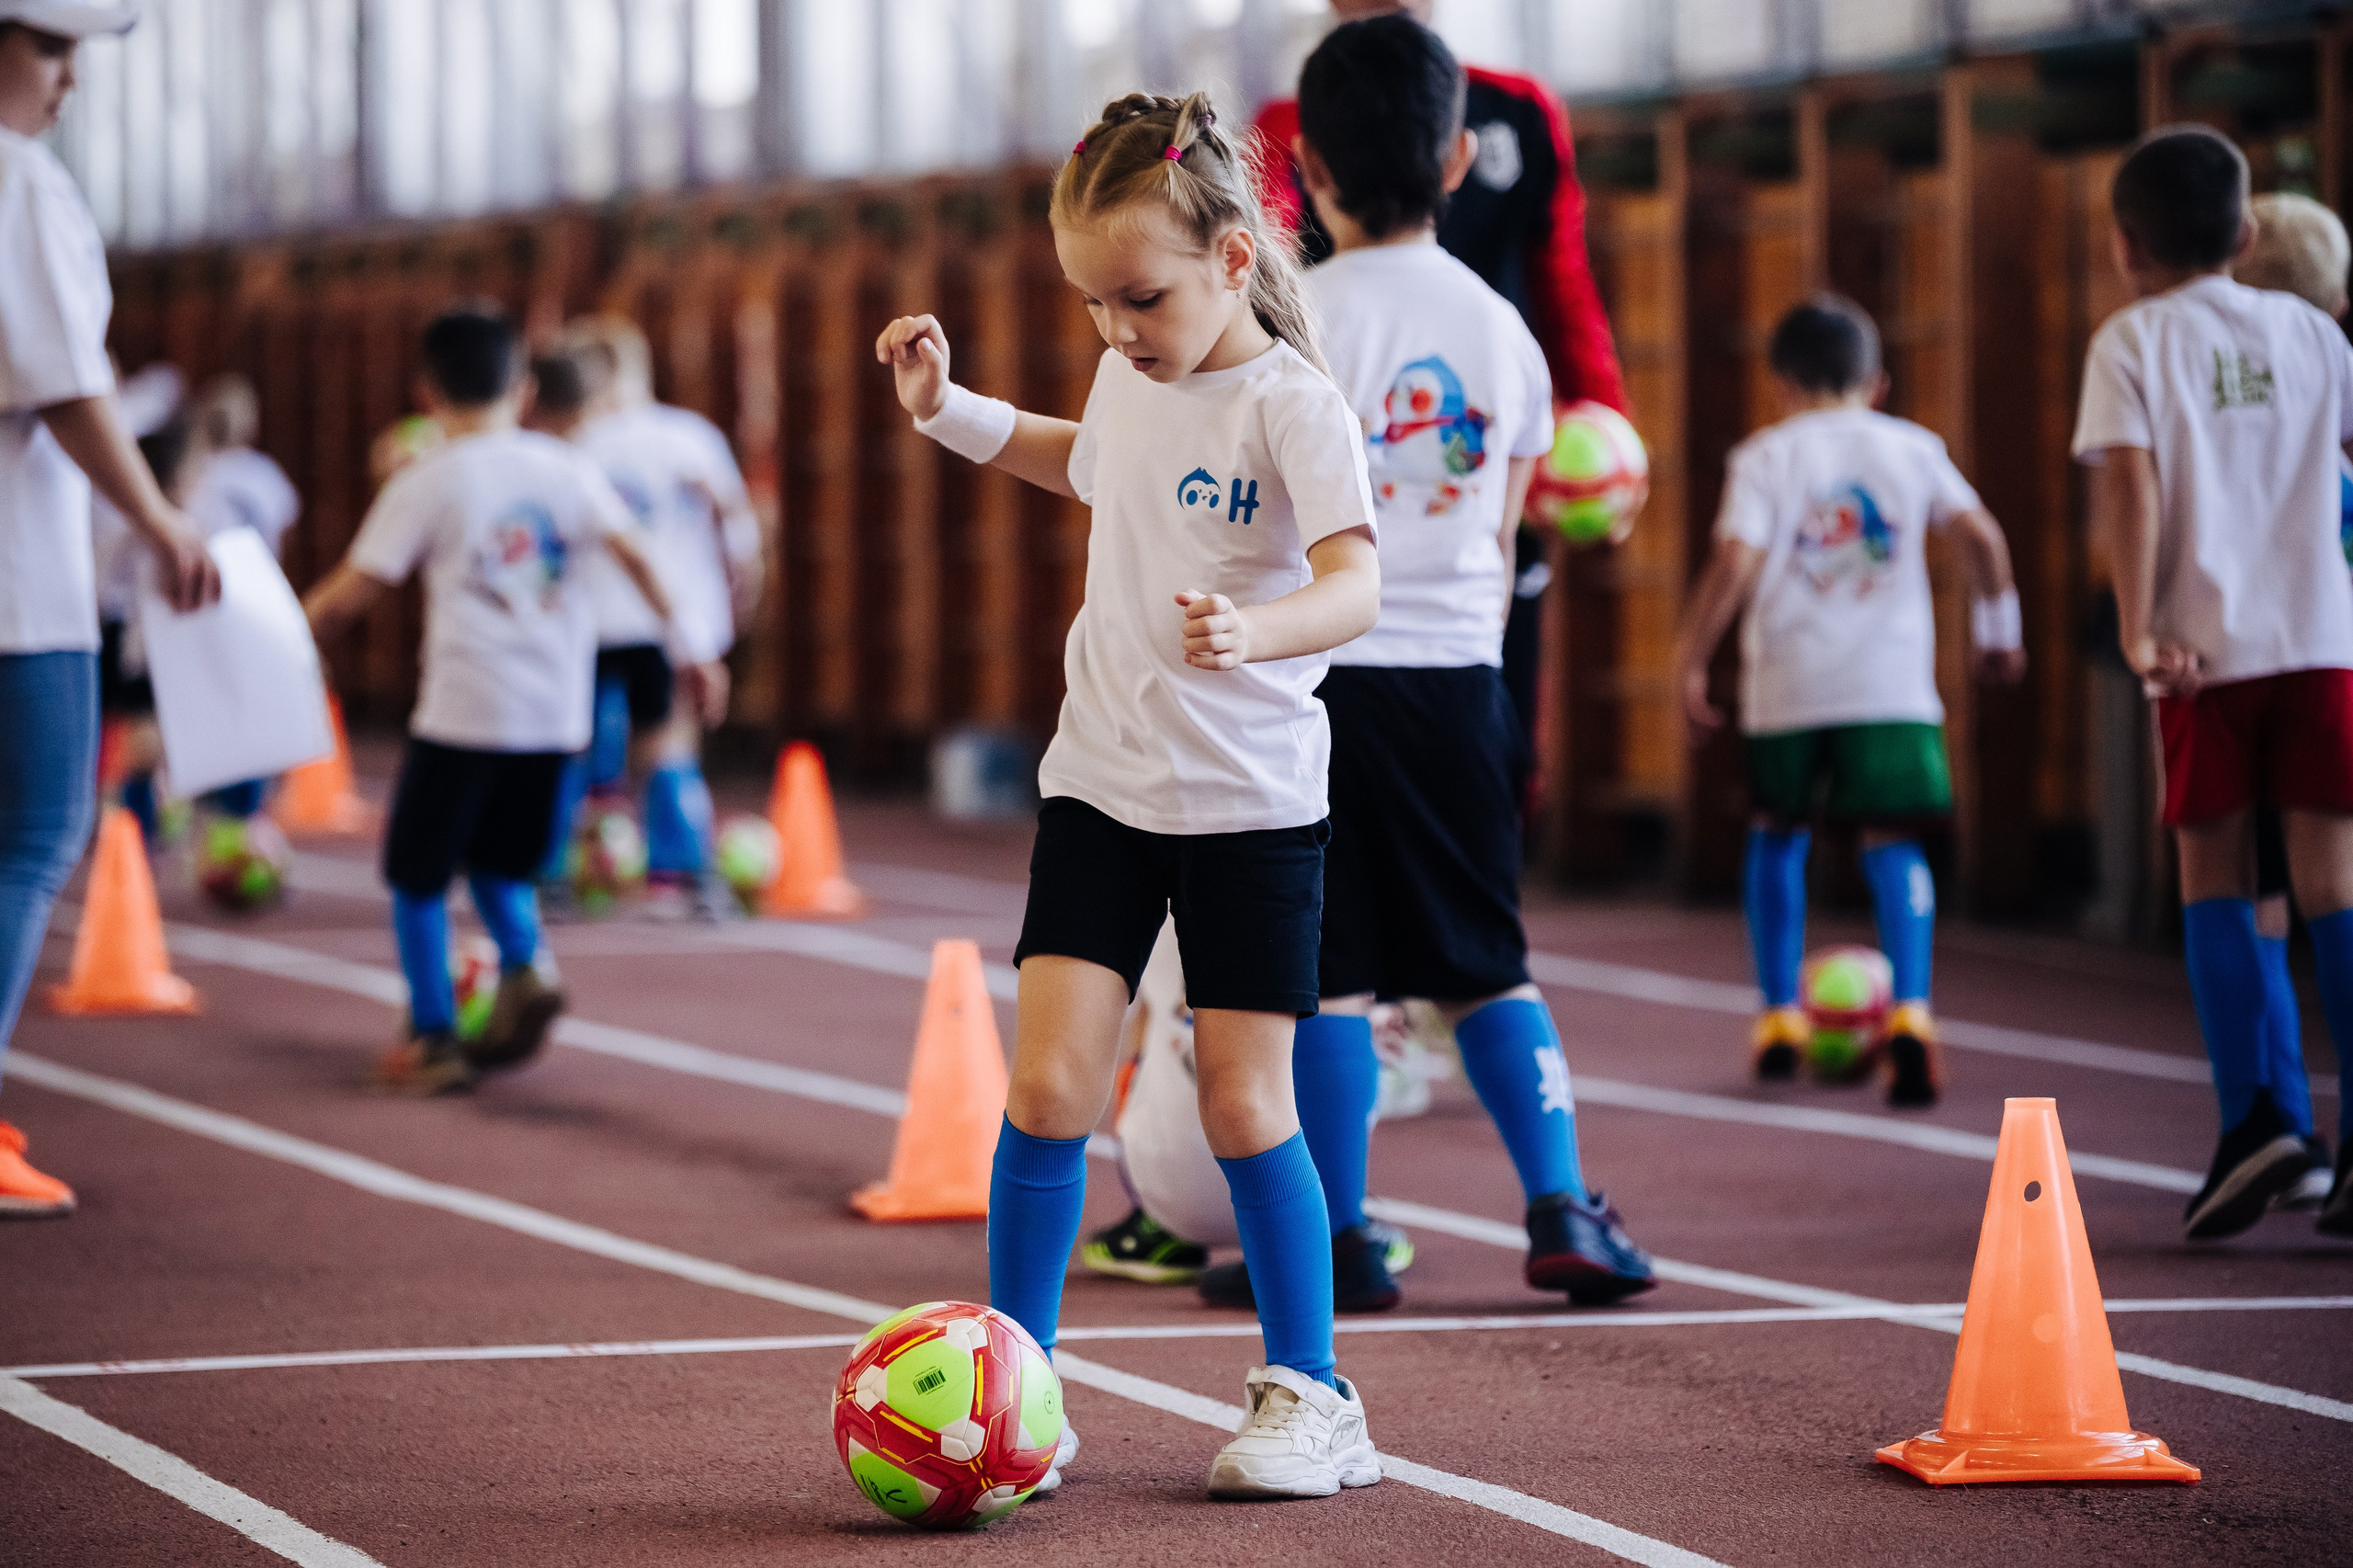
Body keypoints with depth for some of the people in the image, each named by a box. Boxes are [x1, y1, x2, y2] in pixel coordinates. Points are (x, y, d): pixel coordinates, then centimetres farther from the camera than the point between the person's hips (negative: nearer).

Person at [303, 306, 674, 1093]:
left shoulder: (428, 481, -3)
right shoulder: (565, 467, 7)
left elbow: (354, 590, -4)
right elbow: (634, 557, 2)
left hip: (463, 710, -4)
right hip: (555, 714, 4)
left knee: (417, 873, 10)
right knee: (497, 863, 22)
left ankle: (433, 1038, 8)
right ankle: (524, 971, -4)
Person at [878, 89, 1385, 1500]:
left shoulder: (1291, 404, -16)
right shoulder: (1130, 382, 6)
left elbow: (1356, 582, -30)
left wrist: (1252, 629, -49)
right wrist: (948, 407, 21)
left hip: (1249, 803, -5)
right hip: (1102, 787, 5)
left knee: (1245, 1107, 0)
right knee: (1051, 1083, -5)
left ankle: (1310, 1396, 15)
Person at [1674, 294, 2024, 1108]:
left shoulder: (1764, 456, 2)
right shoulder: (1913, 447, 9)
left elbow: (1733, 562, -9)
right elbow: (1981, 534, 1)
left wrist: (1691, 661, -3)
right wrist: (1997, 626, 14)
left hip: (1788, 683, 0)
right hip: (1892, 684, 1)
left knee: (1777, 832, 19)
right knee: (1893, 843, 1)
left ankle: (1780, 1017, 21)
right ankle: (1910, 1013, -21)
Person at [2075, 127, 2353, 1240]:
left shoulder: (2133, 342, 2)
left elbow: (2129, 481, -10)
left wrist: (2138, 629, -13)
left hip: (2209, 646, -2)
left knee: (2214, 876, 9)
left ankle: (2253, 1117, -3)